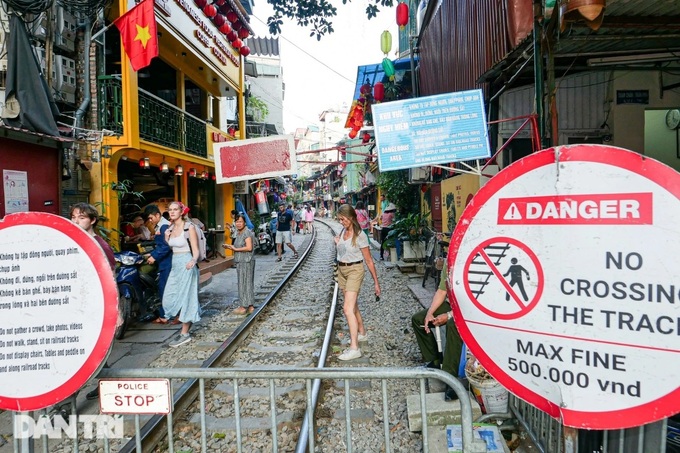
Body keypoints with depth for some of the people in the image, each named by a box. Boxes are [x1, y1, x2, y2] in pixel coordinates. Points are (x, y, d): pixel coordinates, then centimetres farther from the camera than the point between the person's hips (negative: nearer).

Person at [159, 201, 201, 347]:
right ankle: (186, 322, 24)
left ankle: (185, 334, 4)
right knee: (169, 298, 6)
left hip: (186, 265, -7)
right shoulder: (170, 228, 11)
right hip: (175, 265, 7)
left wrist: (193, 261, -31)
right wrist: (166, 238, 2)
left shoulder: (189, 227, -9)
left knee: (184, 297, -3)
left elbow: (195, 250, -12)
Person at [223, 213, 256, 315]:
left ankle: (244, 307, 3)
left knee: (244, 283, -4)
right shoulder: (239, 233, 16)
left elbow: (249, 248, -21)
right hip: (240, 261, 10)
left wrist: (235, 249, -14)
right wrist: (230, 247, 7)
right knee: (247, 283, 12)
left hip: (246, 261, -10)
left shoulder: (247, 233, -13)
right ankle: (250, 306, 17)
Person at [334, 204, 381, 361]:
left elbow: (369, 261, -11)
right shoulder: (342, 231, 4)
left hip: (354, 270, -7)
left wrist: (376, 282, -10)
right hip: (341, 270, 7)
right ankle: (362, 333, 37)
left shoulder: (359, 236, -15)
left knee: (348, 308, -17)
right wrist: (337, 243, 0)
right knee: (353, 305, 18)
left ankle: (354, 348, -17)